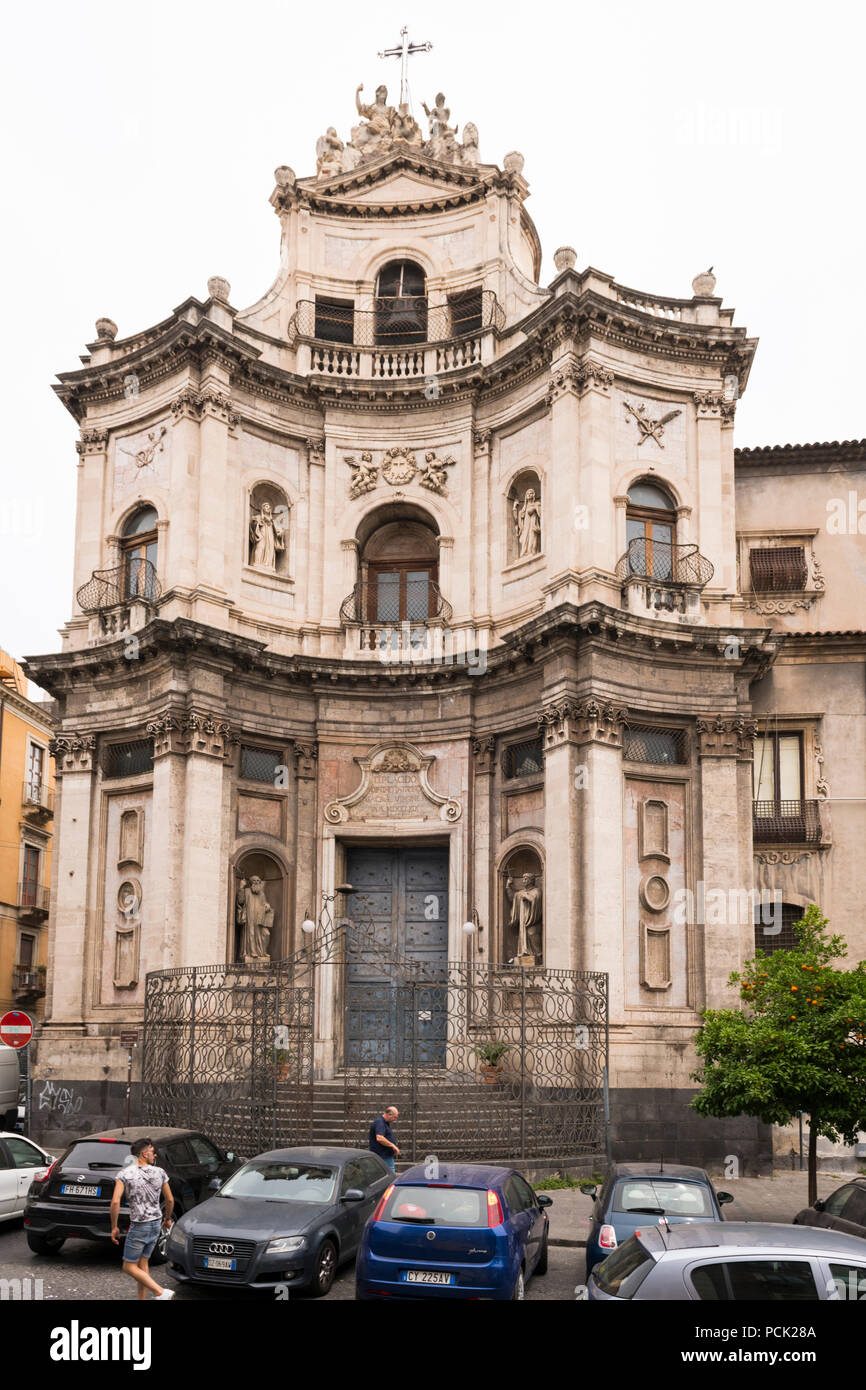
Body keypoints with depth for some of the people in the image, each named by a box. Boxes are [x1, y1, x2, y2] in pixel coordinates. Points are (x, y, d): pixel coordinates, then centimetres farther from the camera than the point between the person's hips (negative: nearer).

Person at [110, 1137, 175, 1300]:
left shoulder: (125, 1173, -10)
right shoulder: (160, 1173, 0)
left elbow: (115, 1202, -18)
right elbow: (170, 1200, 7)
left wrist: (114, 1227, -7)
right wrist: (167, 1218, 26)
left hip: (139, 1226, -5)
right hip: (156, 1223, 5)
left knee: (129, 1267, 5)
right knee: (142, 1264, 18)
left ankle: (162, 1292, -7)